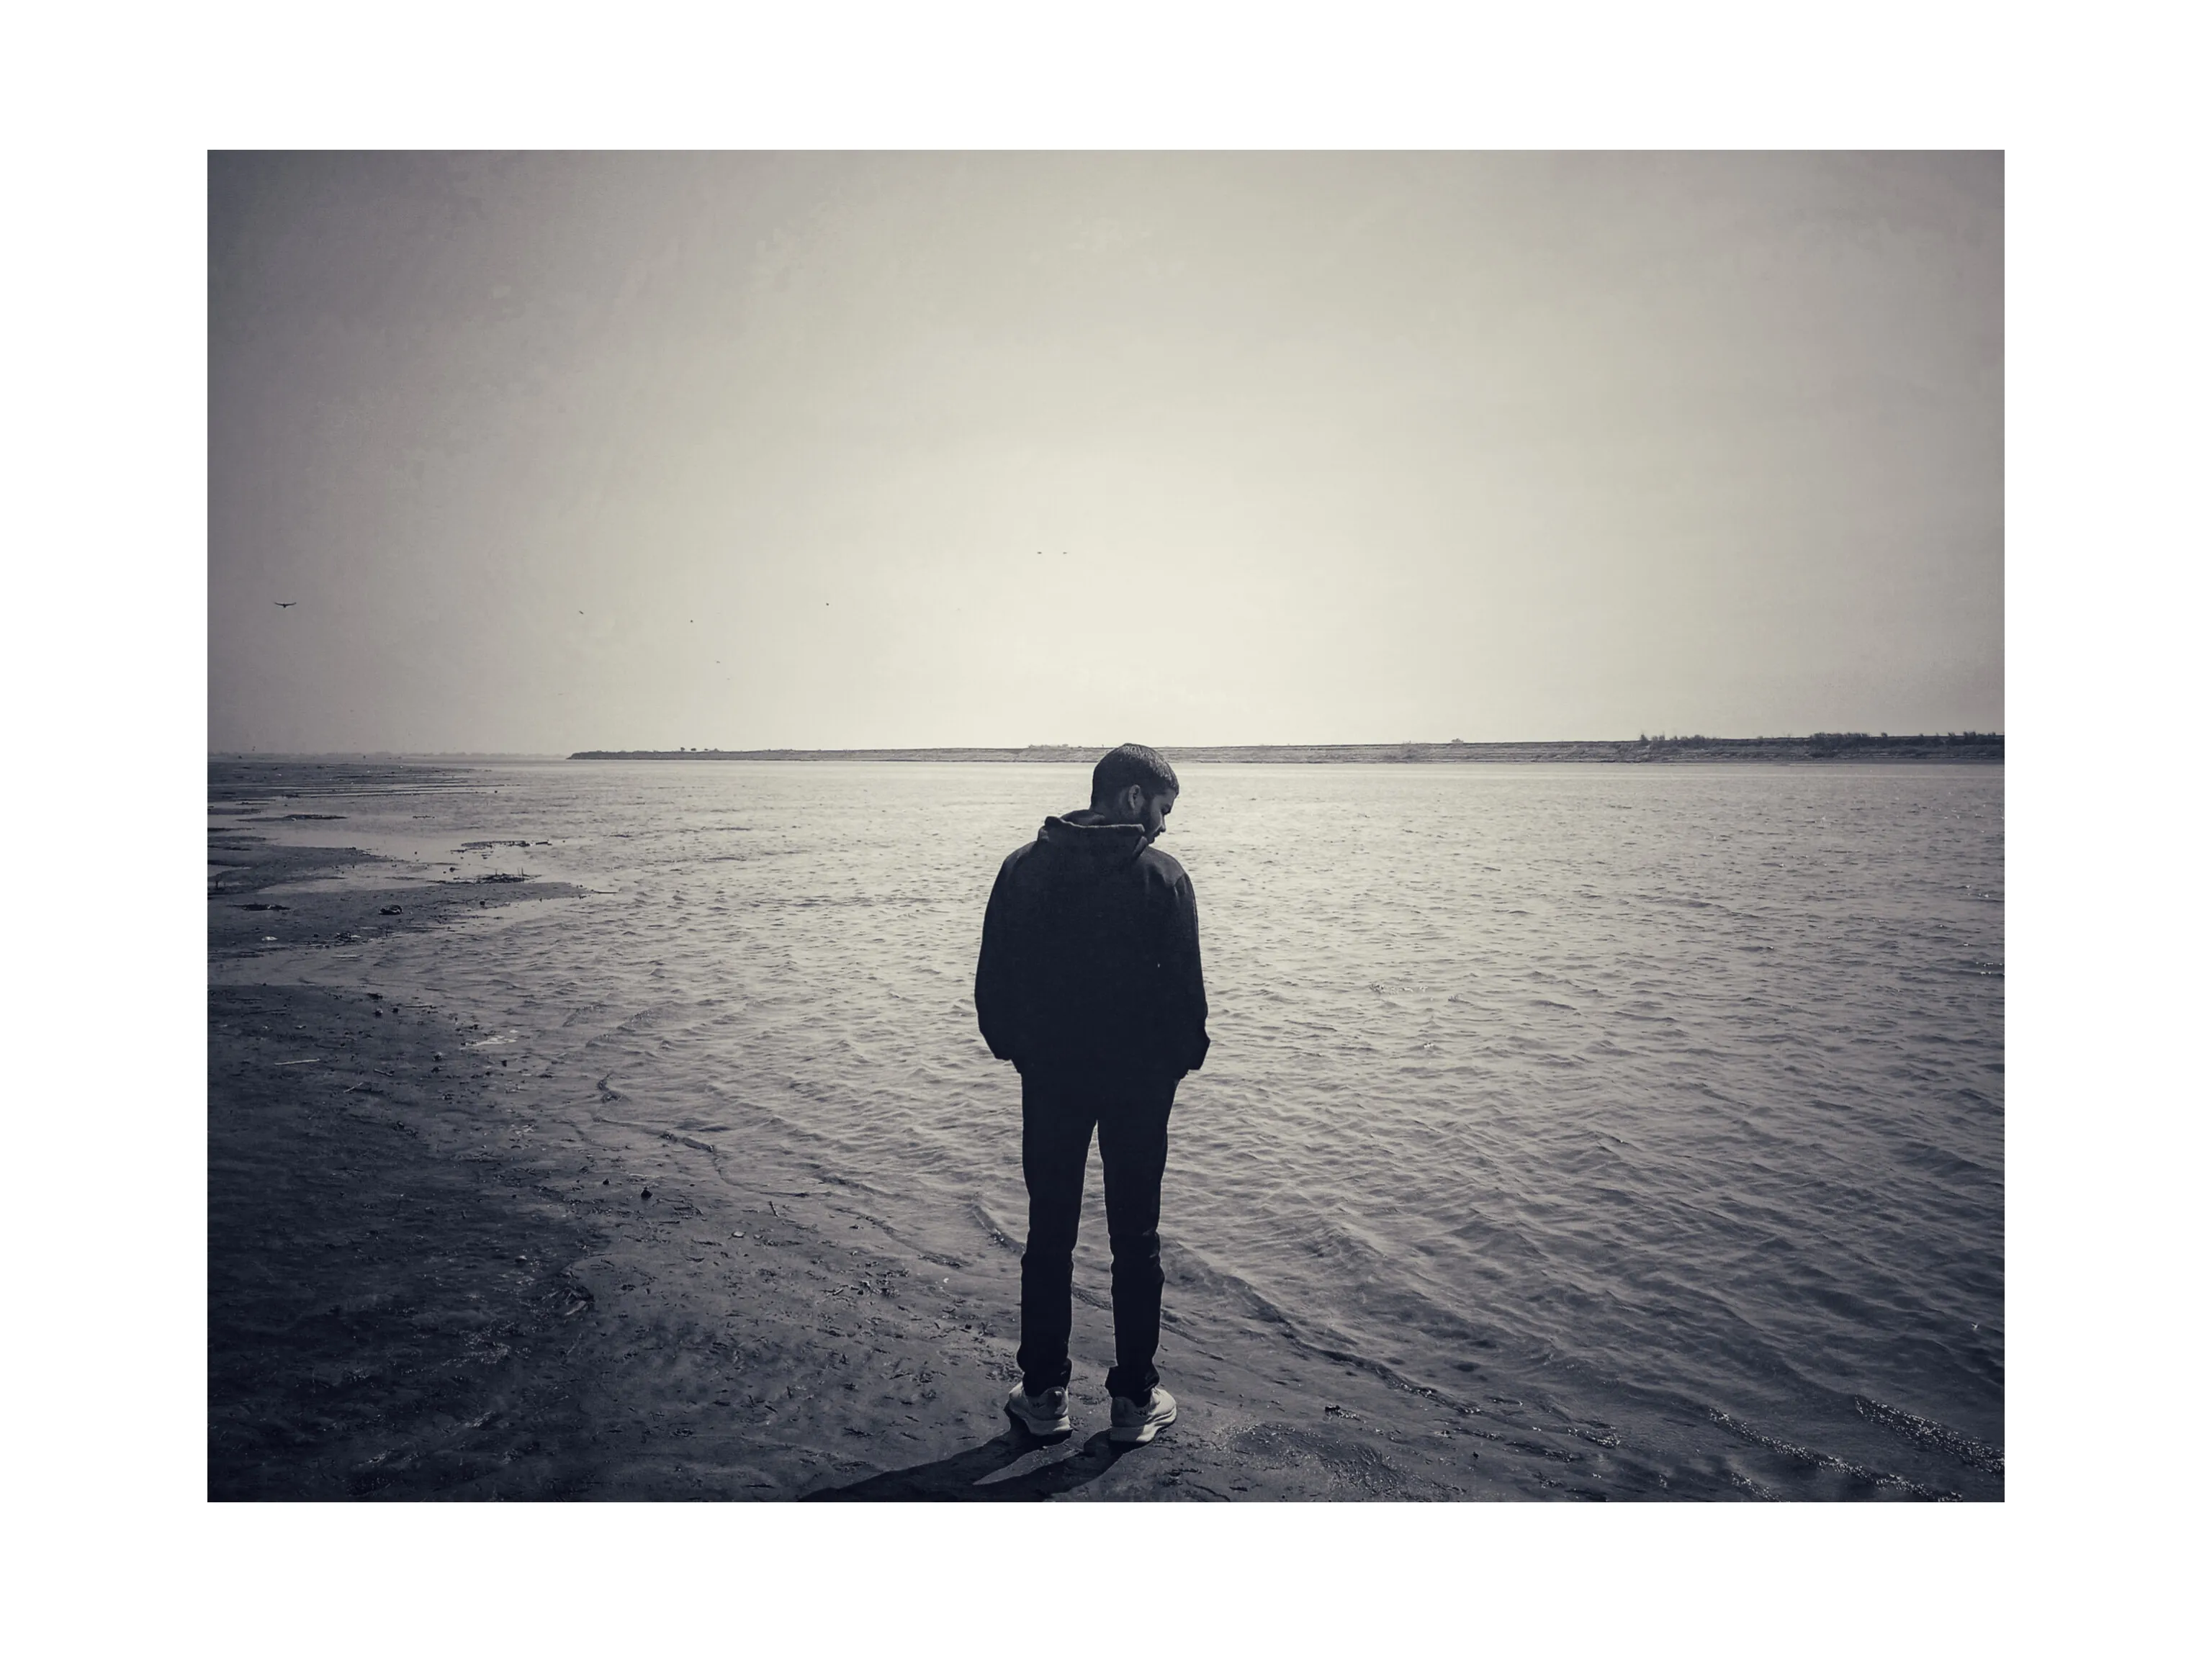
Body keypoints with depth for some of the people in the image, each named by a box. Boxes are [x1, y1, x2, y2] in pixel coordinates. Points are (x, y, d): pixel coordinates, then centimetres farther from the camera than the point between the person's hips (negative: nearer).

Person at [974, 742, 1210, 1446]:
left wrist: (1014, 1047, 14)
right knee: (1135, 1239, 11)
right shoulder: (1162, 876, -11)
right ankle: (1135, 1399, 19)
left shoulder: (1023, 867, -1)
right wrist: (1183, 1057, 6)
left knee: (1049, 1234, 13)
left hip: (1050, 1076, 2)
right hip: (1140, 1078, -2)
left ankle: (1044, 1393, 22)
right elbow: (1185, 985, -9)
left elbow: (992, 977, 2)